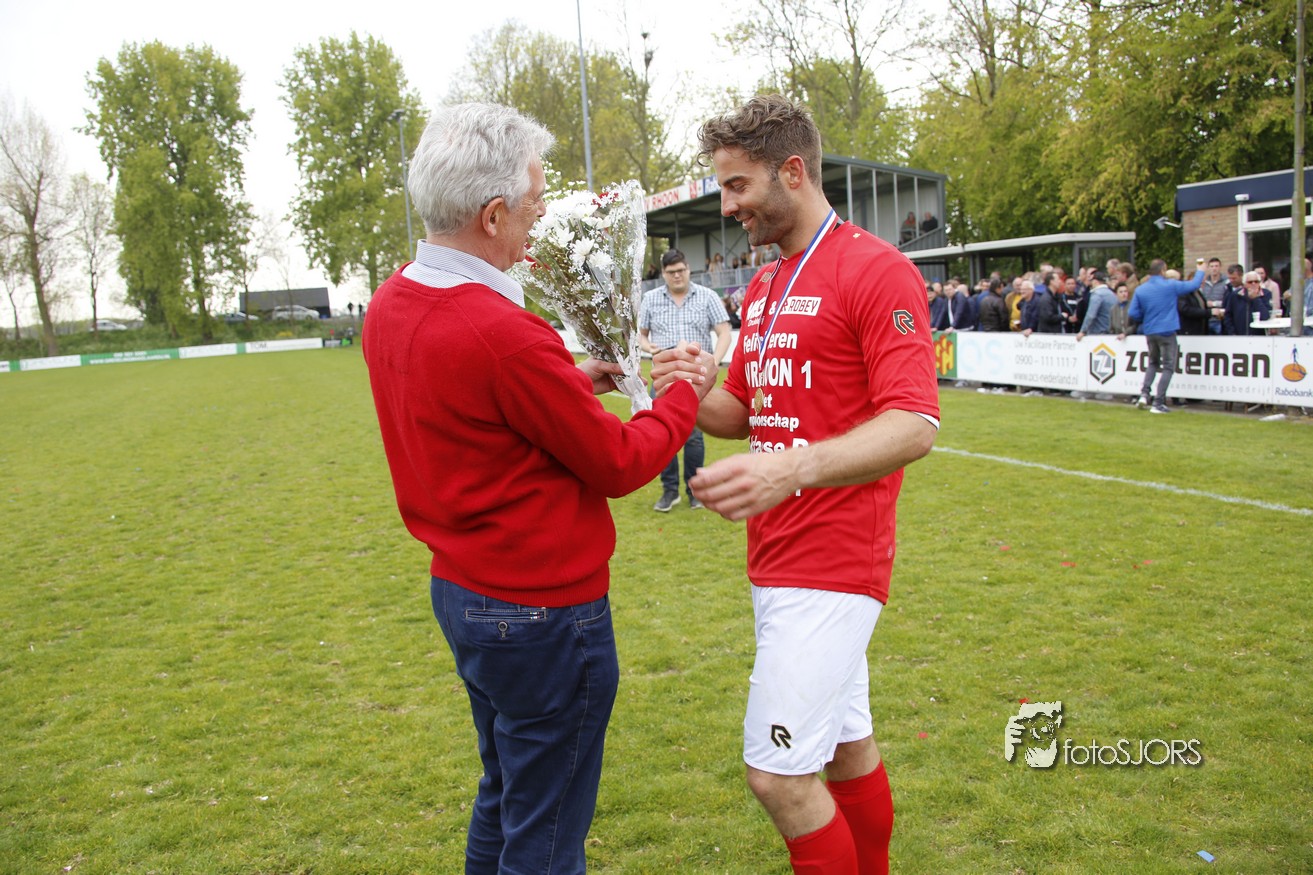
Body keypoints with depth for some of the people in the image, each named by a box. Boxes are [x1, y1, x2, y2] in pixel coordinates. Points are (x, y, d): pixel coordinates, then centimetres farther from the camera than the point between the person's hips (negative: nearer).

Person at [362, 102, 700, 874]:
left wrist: (568, 382, 10)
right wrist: (686, 394, 0)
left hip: (462, 591, 9)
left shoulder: (391, 305, 1)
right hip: (543, 610, -9)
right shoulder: (505, 334, -27)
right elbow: (619, 464, -16)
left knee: (504, 802, 27)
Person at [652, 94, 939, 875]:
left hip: (833, 567, -8)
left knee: (779, 772, -6)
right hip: (777, 561, 8)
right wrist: (697, 393, -4)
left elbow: (914, 425, -21)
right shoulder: (762, 288, 14)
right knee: (846, 743, 20)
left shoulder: (878, 271, -12)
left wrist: (794, 467, -37)